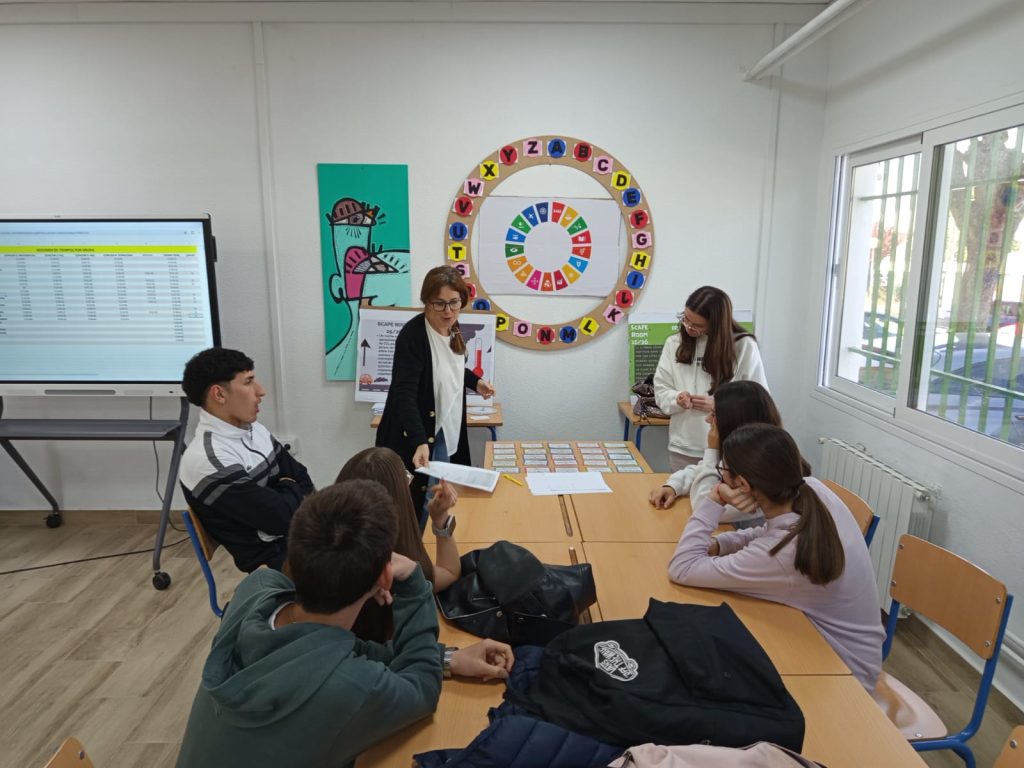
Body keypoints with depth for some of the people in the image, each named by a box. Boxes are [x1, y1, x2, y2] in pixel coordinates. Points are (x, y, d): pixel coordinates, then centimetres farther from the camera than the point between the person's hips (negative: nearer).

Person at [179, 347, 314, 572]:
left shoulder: (254, 429, 6)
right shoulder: (209, 461, -21)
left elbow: (303, 479, 11)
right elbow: (281, 517, -22)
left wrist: (289, 496, -9)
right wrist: (291, 491, -1)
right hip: (276, 558, -8)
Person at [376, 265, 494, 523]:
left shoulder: (452, 329, 1)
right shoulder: (412, 335, -23)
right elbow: (404, 394, -32)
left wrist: (474, 381, 4)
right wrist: (420, 442, -44)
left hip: (446, 432, 8)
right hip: (415, 438, -8)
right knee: (416, 507, 0)